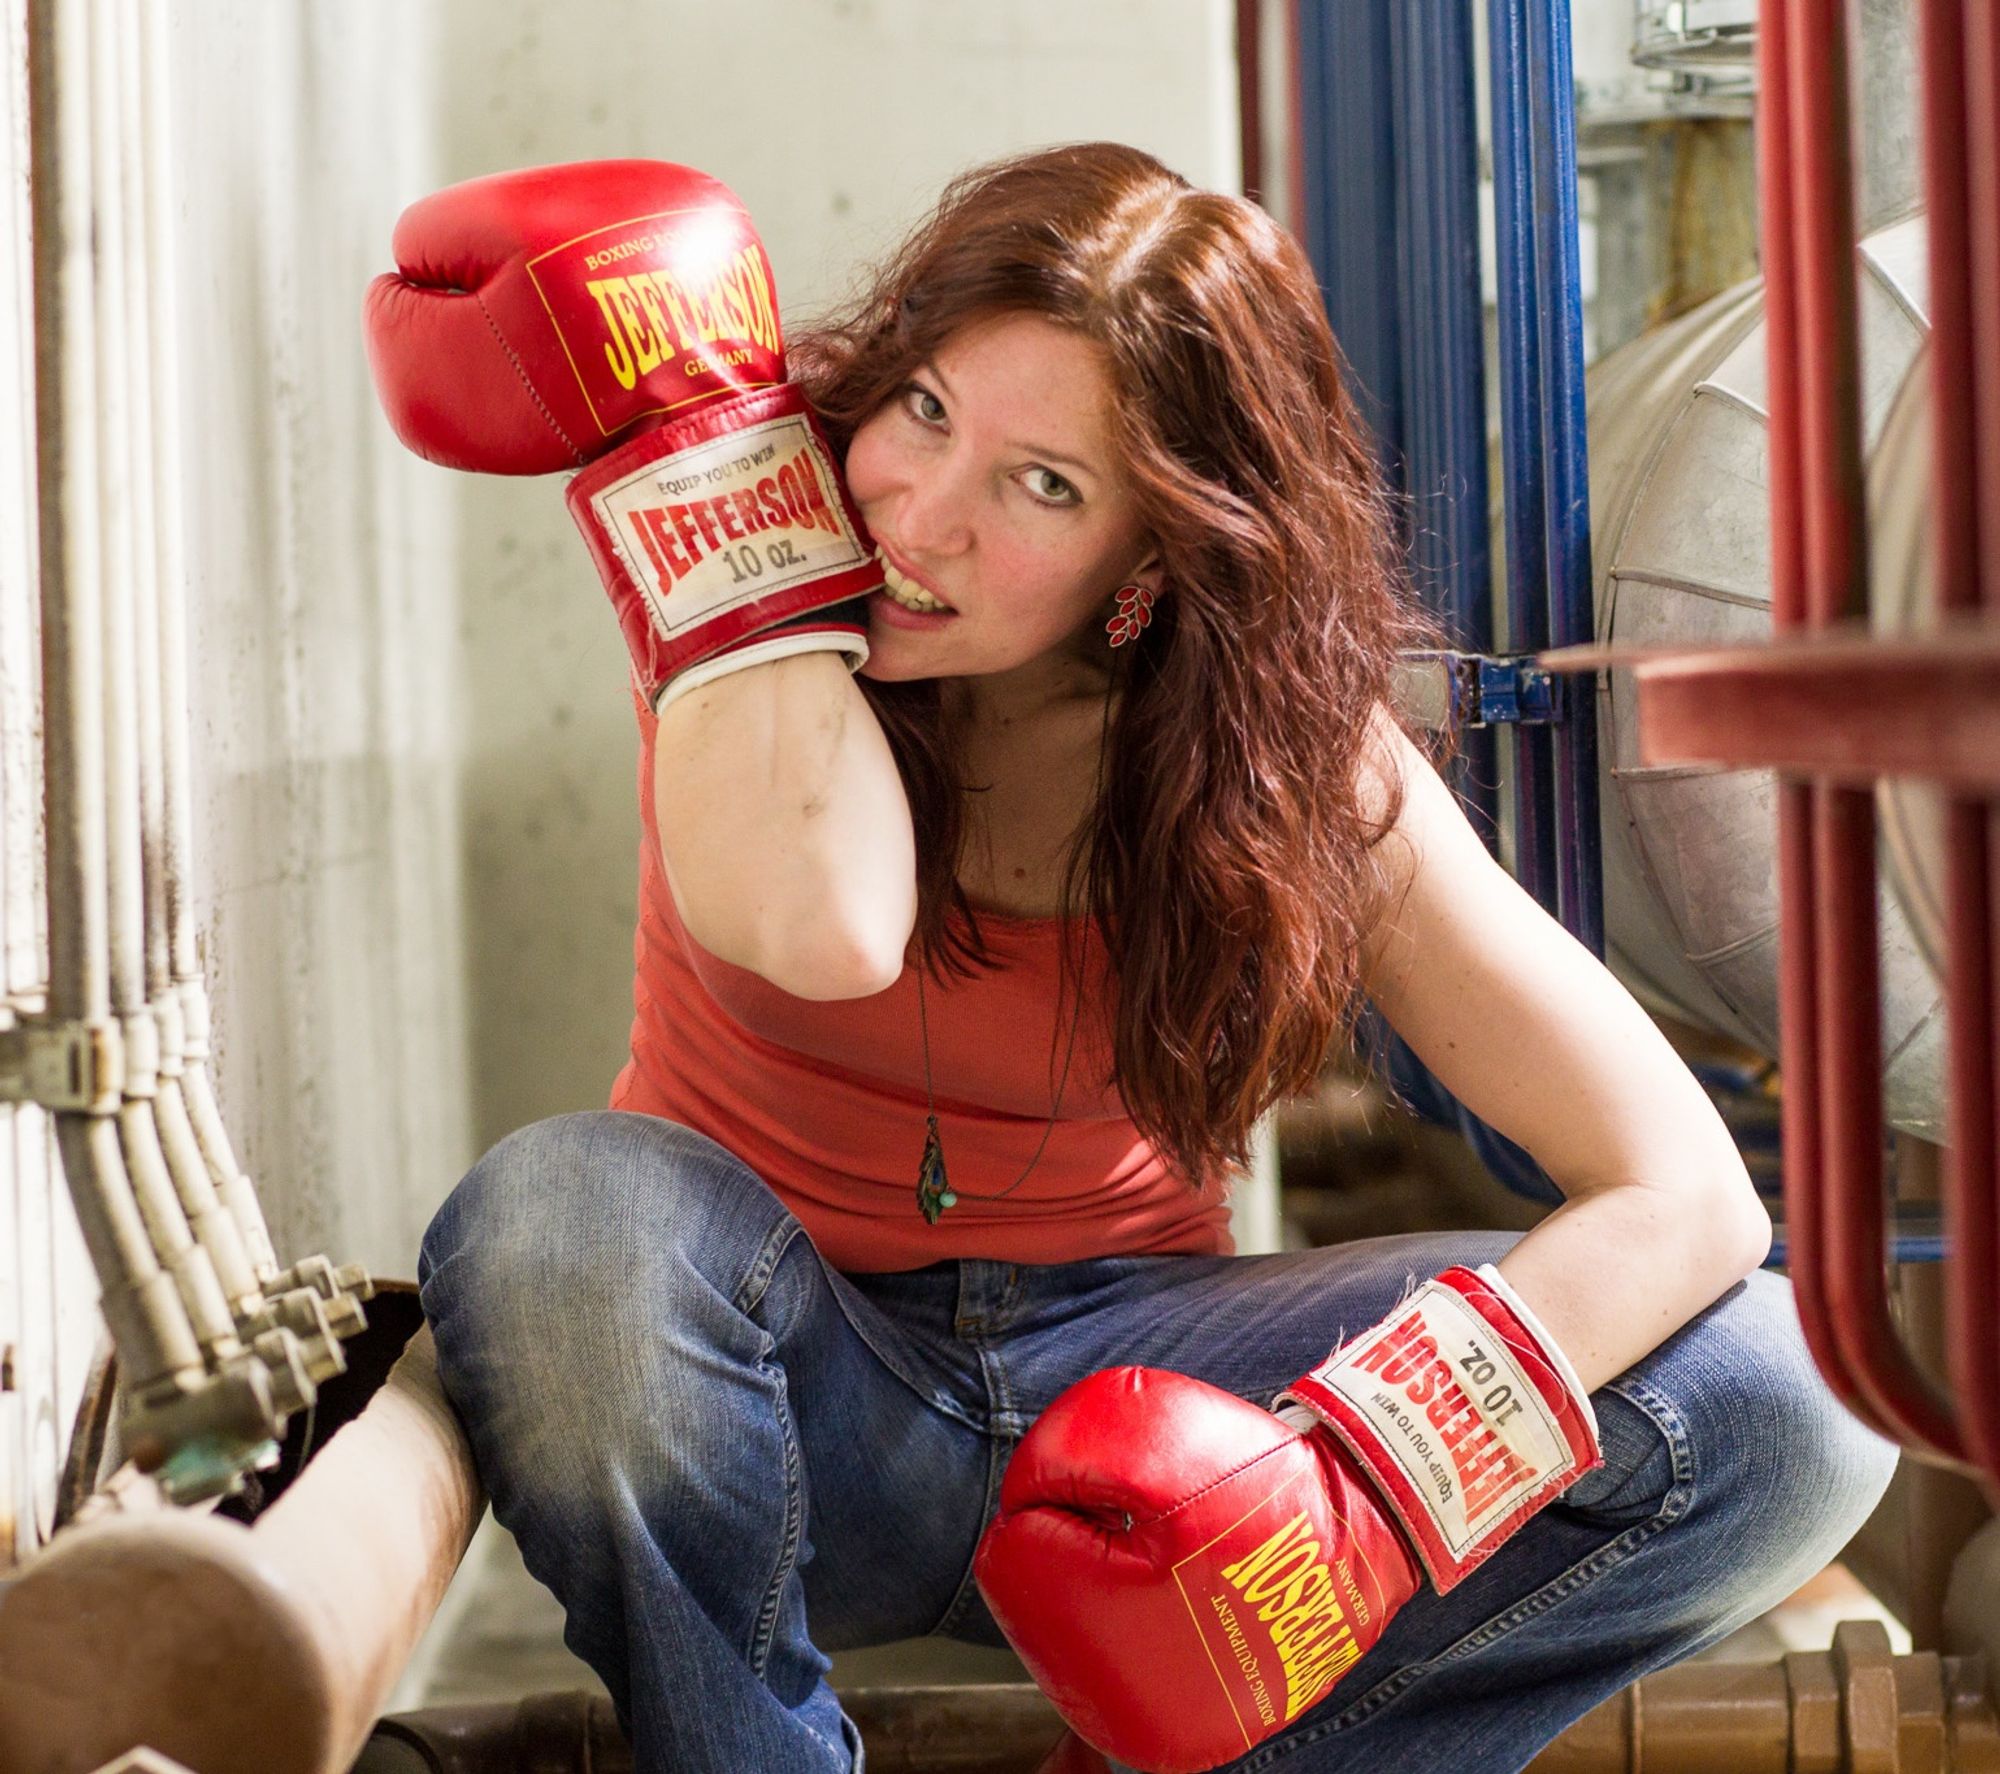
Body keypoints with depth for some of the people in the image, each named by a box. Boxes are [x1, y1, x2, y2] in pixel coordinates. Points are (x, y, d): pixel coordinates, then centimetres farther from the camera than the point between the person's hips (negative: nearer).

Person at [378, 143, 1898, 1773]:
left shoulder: (1299, 764, -10)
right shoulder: (758, 621, -10)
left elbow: (1684, 1194, -16)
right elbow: (821, 928, -35)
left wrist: (1348, 1499, -31)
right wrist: (673, 416, -27)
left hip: (1110, 1374, 1)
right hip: (796, 1387, -1)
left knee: (1788, 1404, -20)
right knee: (572, 1222, -38)